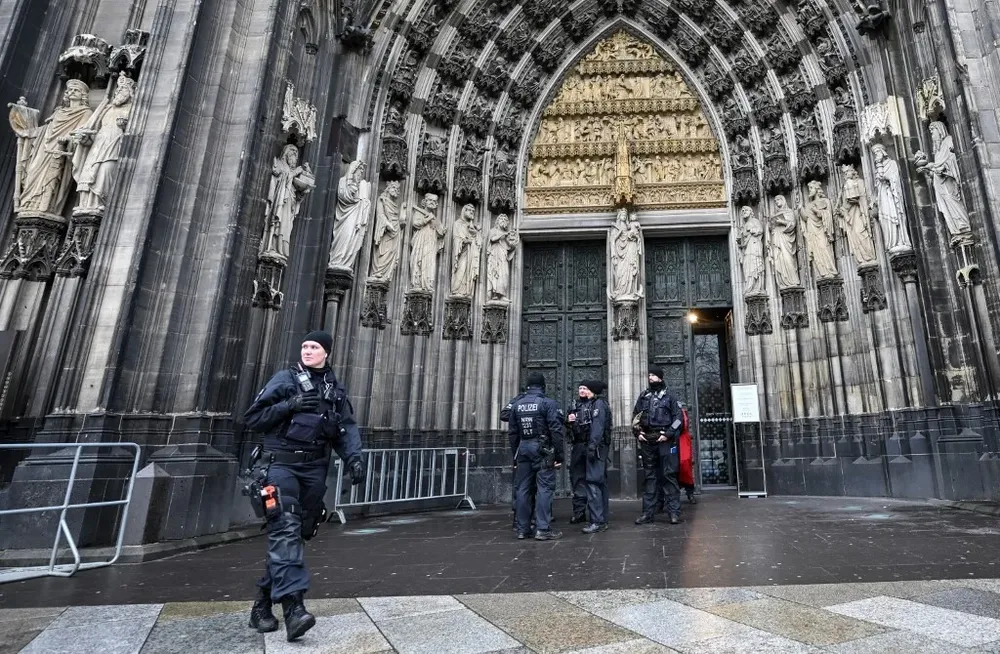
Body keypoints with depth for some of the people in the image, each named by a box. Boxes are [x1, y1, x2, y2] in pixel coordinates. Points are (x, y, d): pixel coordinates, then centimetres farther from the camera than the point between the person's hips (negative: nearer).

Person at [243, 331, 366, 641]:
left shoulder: (336, 389, 13)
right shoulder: (285, 379, 2)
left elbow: (347, 427, 6)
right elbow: (253, 417, -1)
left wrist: (353, 458, -10)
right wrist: (290, 404, -14)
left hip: (314, 469, 4)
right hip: (281, 464, -4)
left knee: (296, 534, 9)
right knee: (285, 529, -17)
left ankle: (263, 603, 25)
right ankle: (293, 607, -22)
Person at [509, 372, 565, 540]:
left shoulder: (517, 405, 10)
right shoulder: (548, 403, -5)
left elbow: (512, 432, 12)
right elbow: (556, 430, -11)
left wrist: (515, 454, 18)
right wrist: (559, 455, -8)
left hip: (523, 448, 5)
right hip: (542, 449, -5)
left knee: (523, 488, 9)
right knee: (544, 488, -2)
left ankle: (522, 528, 15)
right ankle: (543, 529, -4)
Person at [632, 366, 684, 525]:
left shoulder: (668, 397, 5)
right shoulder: (643, 396, 14)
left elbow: (678, 417, 1)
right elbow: (635, 416, 16)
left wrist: (668, 434, -9)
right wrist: (638, 432, 3)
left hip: (664, 440, -3)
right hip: (647, 441, 3)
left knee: (669, 475, -4)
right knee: (649, 477, 8)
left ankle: (674, 512, 2)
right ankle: (647, 512, 12)